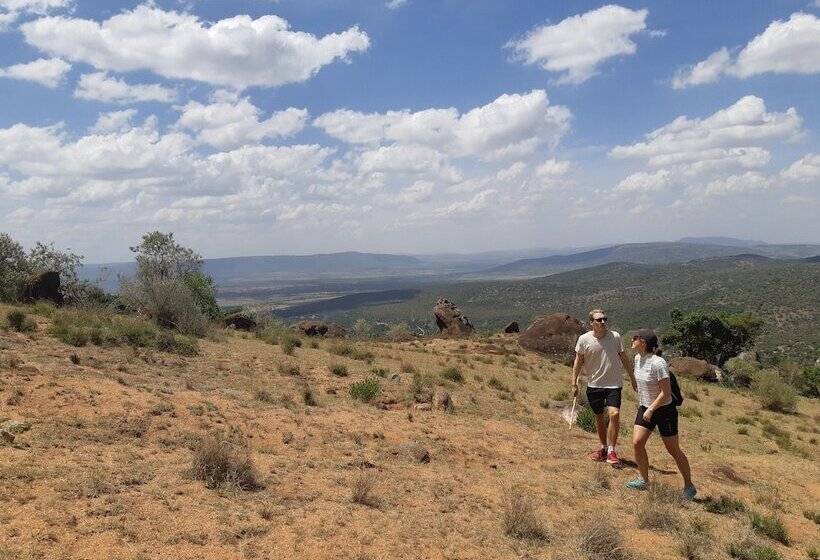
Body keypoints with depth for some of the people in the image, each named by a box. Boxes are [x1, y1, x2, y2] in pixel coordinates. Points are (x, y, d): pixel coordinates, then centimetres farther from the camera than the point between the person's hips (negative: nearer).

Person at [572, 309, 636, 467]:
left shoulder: (615, 336, -4)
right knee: (599, 418, 13)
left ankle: (611, 451, -6)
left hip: (614, 384, -1)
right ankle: (604, 448, 31)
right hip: (594, 384, 1)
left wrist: (633, 378, 11)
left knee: (614, 414, -17)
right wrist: (574, 383, 0)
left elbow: (624, 358, 7)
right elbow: (578, 362, 2)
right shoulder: (584, 339, -7)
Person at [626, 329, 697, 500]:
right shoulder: (638, 358, 0)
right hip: (645, 408, 7)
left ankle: (689, 486, 20)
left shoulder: (658, 363, -25)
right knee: (637, 443, -2)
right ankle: (644, 480, 14)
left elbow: (666, 393, -23)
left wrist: (651, 409, -22)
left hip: (664, 410, -7)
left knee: (673, 450, 4)